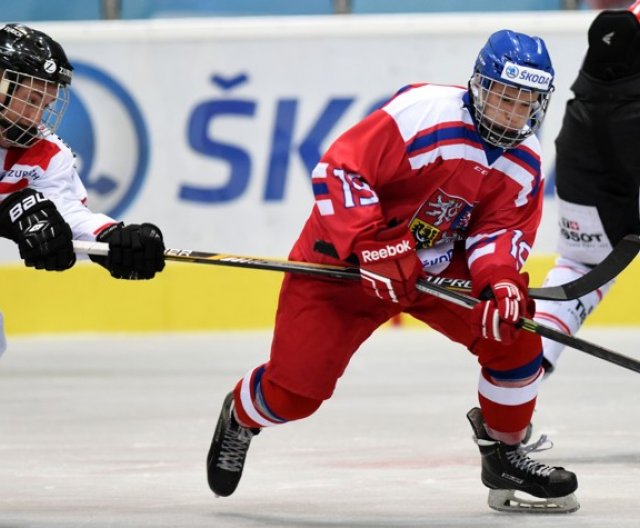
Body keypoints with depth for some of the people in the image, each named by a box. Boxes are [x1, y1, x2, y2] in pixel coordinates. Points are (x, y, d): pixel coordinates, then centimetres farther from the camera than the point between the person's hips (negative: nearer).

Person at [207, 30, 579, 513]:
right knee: (294, 389, -9)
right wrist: (373, 248, -34)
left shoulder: (525, 161, -5)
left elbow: (500, 230, -4)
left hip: (440, 265, 6)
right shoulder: (424, 112, -27)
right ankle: (240, 417, 28)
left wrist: (500, 280, -26)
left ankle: (504, 453, 8)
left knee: (515, 334, -13)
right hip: (343, 261, -6)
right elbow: (338, 170, -28)